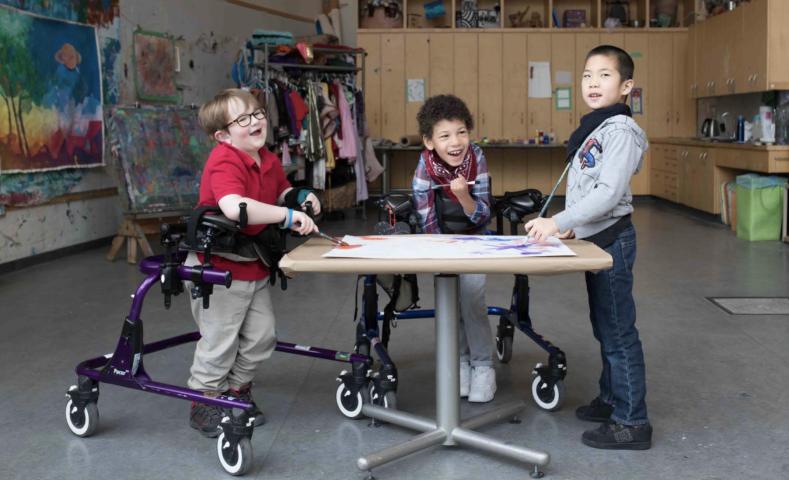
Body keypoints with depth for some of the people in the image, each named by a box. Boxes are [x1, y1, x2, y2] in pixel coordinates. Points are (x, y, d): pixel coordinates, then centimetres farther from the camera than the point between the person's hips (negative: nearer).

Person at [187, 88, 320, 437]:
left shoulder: (269, 161, 3)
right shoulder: (223, 163, -25)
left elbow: (281, 191, 24)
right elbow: (234, 207, -43)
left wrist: (301, 196, 1)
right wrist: (288, 216, -40)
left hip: (255, 266, 8)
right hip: (217, 267, -8)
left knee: (262, 335, 14)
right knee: (220, 340, 3)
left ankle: (237, 390, 35)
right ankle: (205, 402, 23)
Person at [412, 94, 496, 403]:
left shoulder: (477, 160, -23)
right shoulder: (425, 165, -23)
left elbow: (482, 218, -22)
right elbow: (427, 222, -17)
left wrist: (463, 196, -38)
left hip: (473, 240, -1)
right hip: (440, 240, 1)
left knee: (472, 293, -17)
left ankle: (482, 366, -2)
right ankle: (460, 361, 15)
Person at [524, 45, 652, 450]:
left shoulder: (620, 131, -16)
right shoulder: (594, 129, 13)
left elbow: (609, 192, -26)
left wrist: (558, 222, -30)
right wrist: (573, 226, 15)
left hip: (611, 240, -10)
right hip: (595, 240, 10)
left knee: (618, 332, -5)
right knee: (605, 327, 19)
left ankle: (632, 422, 2)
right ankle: (612, 399, 34)